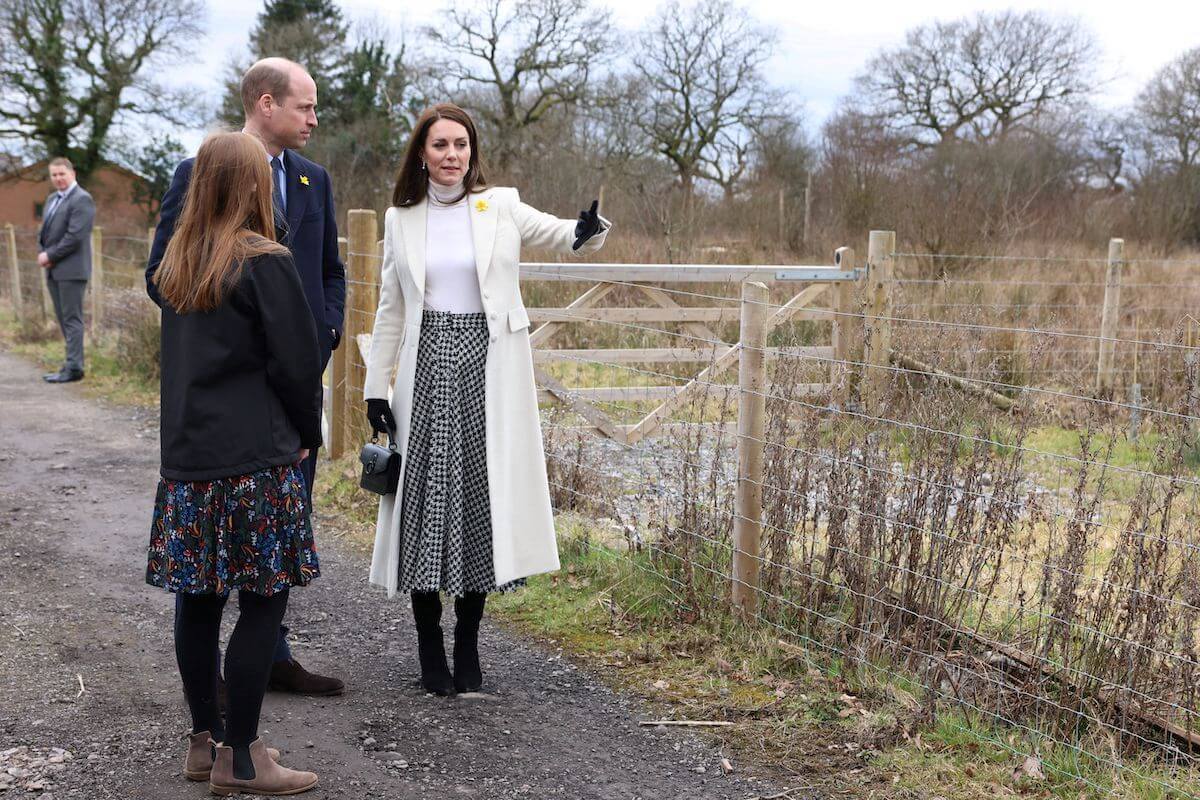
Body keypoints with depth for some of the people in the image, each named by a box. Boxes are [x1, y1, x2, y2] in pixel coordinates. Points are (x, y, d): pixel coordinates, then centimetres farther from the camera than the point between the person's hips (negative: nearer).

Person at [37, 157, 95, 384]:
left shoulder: (82, 199, -11)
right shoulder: (52, 198, 18)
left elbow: (75, 236, -18)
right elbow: (44, 231, 21)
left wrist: (50, 256, -13)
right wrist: (43, 254, 2)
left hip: (72, 269, -9)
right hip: (54, 270, 9)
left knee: (72, 318, -6)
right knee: (63, 319, 10)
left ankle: (74, 367, -4)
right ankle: (73, 361, 16)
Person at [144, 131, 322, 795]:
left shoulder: (177, 263, 11)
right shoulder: (263, 263, -10)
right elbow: (296, 362, -10)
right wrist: (306, 435, 5)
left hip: (187, 455, 7)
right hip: (255, 459, -7)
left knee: (198, 599, 12)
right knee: (262, 602, 0)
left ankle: (204, 740, 22)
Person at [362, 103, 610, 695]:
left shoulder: (501, 206, 4)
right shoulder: (401, 219, 9)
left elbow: (560, 234, -3)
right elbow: (391, 309, 12)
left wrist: (587, 231, -28)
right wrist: (376, 387, 7)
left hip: (488, 371, -1)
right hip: (427, 369, 1)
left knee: (482, 497, 0)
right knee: (426, 497, 0)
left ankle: (468, 645, 14)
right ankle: (429, 647, 13)